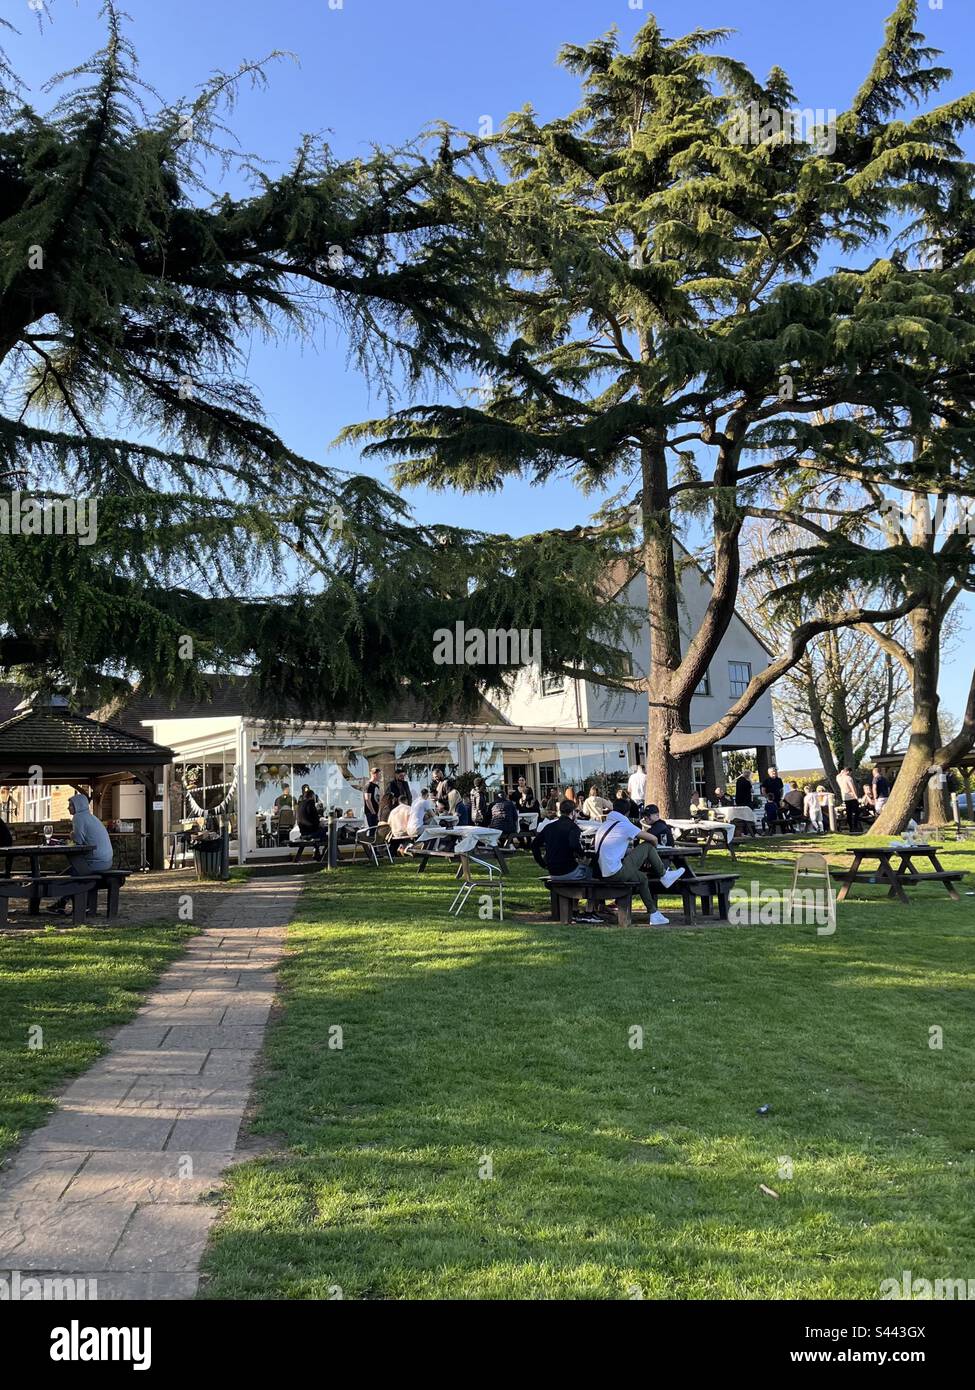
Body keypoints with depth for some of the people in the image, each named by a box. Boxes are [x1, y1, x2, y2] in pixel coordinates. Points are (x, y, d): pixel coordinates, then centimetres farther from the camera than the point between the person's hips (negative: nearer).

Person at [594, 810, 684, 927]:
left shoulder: (603, 826, 17)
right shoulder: (623, 825, -5)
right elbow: (653, 838, 3)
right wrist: (653, 850, 24)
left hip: (605, 876, 8)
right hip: (617, 873, -8)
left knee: (642, 878, 27)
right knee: (647, 846, 0)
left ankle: (654, 915, 31)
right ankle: (664, 875, 18)